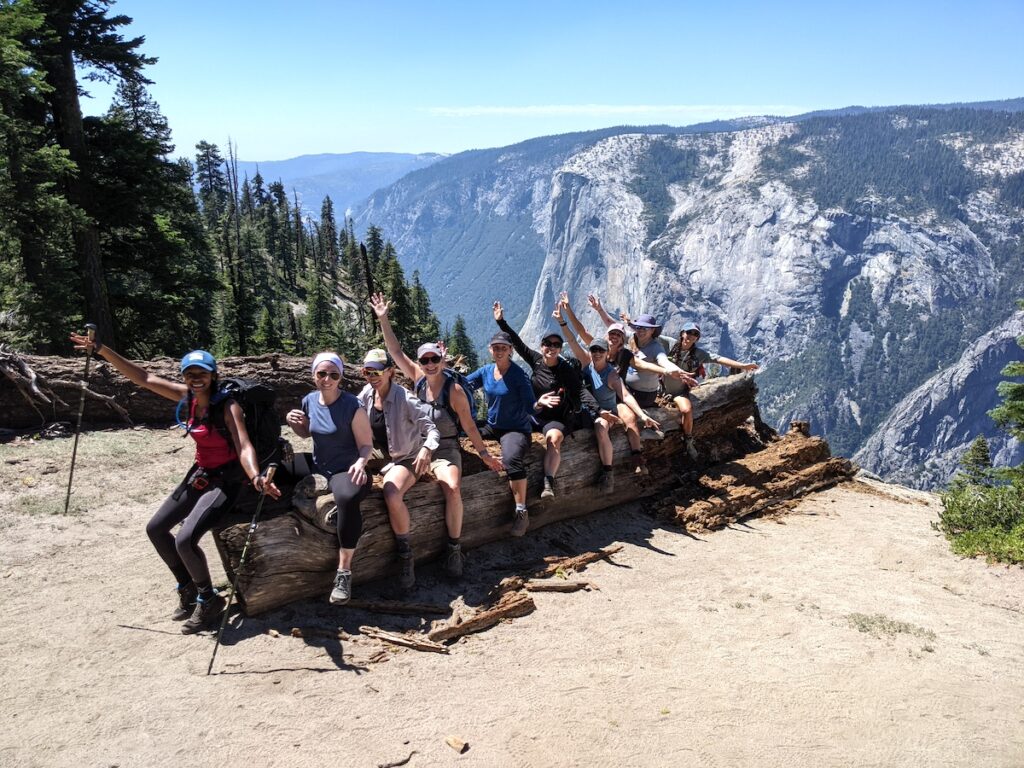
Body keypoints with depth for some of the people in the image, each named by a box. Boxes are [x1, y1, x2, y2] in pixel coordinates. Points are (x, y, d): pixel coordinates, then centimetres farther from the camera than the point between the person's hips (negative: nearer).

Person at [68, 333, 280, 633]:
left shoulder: (227, 406, -22)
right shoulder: (188, 397, -3)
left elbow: (244, 446, -35)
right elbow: (142, 378, 2)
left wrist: (256, 477, -55)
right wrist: (102, 350, -1)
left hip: (226, 480, -8)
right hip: (199, 475, 8)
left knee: (185, 539, -22)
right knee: (156, 528, 11)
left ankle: (209, 600, 2)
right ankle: (188, 589, 27)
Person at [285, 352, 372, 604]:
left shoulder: (352, 406, -15)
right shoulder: (309, 401, 2)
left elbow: (366, 445, -12)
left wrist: (360, 463, -34)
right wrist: (293, 423, -2)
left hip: (345, 470, -7)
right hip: (316, 465, 7)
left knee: (348, 499, -39)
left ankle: (344, 572, -28)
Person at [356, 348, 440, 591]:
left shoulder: (404, 398, -17)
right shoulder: (366, 394, 0)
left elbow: (431, 429, -16)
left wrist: (426, 448, -35)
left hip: (406, 459, -7)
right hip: (381, 458, 8)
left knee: (392, 494, -34)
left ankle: (405, 553, -16)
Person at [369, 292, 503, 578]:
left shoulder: (454, 389, -8)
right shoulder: (419, 378, 3)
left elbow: (469, 426, -2)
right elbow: (396, 351, 0)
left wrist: (485, 454, -1)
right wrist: (383, 320, -6)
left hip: (445, 450, -5)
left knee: (452, 489, -32)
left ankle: (454, 549, -18)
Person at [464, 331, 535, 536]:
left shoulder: (519, 375, -11)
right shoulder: (485, 371, 5)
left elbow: (529, 407, -14)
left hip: (516, 429, -6)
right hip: (491, 427, 6)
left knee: (512, 458, -36)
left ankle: (521, 513, -24)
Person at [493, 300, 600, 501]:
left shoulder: (567, 369, -7)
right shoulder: (536, 360, 1)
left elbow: (581, 391, -16)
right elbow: (517, 343, 4)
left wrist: (596, 409, -32)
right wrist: (501, 322, 1)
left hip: (557, 419, -7)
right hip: (534, 415, 7)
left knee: (554, 437, -34)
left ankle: (548, 484, -45)